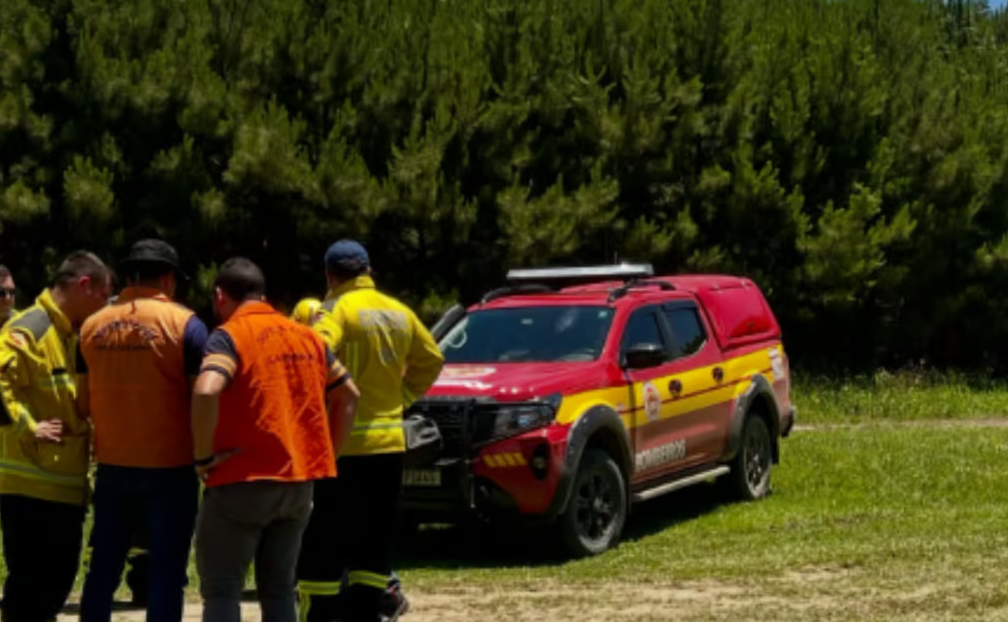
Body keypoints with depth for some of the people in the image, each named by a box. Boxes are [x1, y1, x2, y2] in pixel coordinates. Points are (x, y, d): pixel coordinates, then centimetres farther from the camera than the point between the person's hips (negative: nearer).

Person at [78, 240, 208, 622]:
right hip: (170, 466, -4)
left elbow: (84, 401, 8)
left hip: (112, 466, 4)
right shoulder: (184, 323, -8)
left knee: (103, 567, 14)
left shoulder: (93, 326, 5)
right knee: (166, 571, 2)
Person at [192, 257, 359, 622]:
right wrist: (327, 454, 17)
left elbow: (206, 391, -28)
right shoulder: (306, 336, 12)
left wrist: (203, 456, -18)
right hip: (299, 482, 7)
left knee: (221, 589, 0)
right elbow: (348, 395, 18)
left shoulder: (229, 336, -10)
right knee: (279, 588, 15)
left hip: (243, 481, -7)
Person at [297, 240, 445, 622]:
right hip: (389, 443, 6)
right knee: (374, 543, 11)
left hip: (342, 443, -6)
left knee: (323, 546, -1)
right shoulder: (399, 313, 11)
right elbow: (431, 361, 21)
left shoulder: (337, 311, -9)